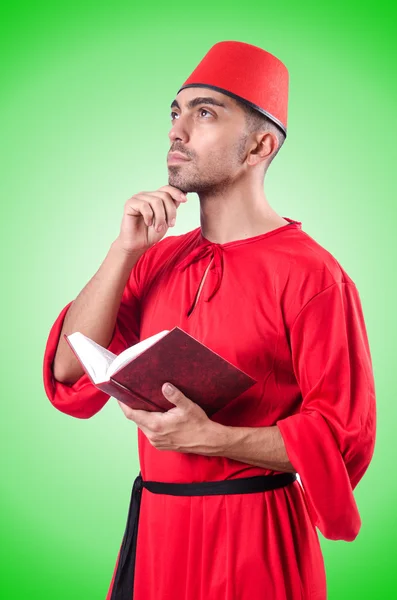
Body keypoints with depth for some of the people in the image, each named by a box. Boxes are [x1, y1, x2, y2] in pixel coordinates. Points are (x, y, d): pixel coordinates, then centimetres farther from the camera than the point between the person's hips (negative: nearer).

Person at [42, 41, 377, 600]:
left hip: (253, 538, -6)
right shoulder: (157, 260, 6)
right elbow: (70, 374, -2)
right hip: (153, 530, 6)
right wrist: (126, 249, -10)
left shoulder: (311, 274, -13)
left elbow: (345, 437, -15)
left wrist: (208, 438, -23)